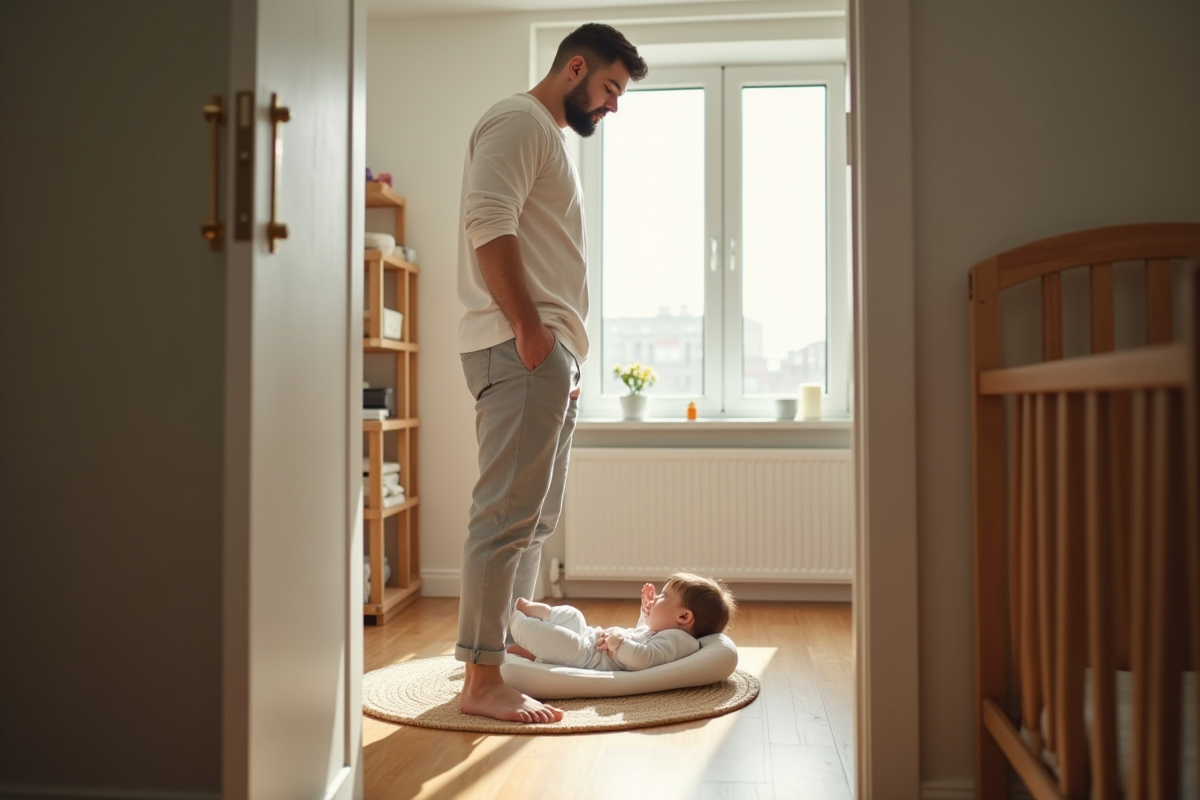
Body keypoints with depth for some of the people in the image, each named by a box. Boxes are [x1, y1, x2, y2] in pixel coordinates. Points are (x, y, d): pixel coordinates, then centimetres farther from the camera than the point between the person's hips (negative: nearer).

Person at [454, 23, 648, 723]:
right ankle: (482, 680, -6)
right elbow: (488, 222, -18)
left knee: (534, 517, 12)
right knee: (508, 513, -11)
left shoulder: (552, 139, 28)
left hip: (549, 353, 11)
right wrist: (528, 327, -21)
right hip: (521, 347, -11)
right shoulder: (520, 120, -2)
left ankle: (509, 650, 21)